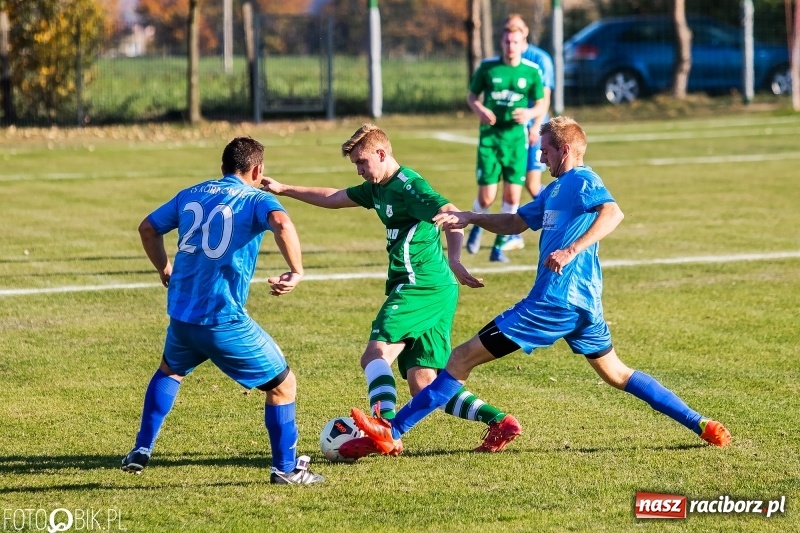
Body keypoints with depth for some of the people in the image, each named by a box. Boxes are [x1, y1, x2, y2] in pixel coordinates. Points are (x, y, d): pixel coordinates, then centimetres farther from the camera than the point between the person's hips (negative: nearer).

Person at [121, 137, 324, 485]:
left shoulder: (190, 195, 14)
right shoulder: (256, 199, -3)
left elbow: (148, 228, 25)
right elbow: (281, 224, -26)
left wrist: (165, 271, 37)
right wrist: (296, 271, -19)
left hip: (181, 315, 6)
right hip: (225, 321, -6)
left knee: (170, 370, 35)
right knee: (283, 385, 10)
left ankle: (141, 451, 31)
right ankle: (286, 468, 11)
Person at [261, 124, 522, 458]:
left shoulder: (408, 186, -11)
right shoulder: (379, 188, 18)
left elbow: (452, 216, -25)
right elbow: (333, 198, 33)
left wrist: (453, 260, -42)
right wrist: (284, 190, 36)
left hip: (421, 288, -10)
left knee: (376, 353, -21)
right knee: (424, 386, 3)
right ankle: (499, 421, 0)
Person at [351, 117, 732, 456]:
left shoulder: (581, 180, -8)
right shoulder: (555, 189, 20)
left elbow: (612, 213, -26)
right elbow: (517, 223, 28)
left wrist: (572, 250, -35)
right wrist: (470, 218, 14)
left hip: (555, 301, -10)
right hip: (583, 303, 10)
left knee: (463, 359, -7)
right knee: (616, 374, 23)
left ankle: (391, 432, -9)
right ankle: (700, 425, 17)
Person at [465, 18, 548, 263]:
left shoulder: (531, 71, 0)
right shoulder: (487, 67, -2)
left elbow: (542, 104, 8)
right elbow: (472, 96, 8)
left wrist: (530, 113, -14)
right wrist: (480, 110, -14)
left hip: (515, 137, 1)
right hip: (489, 136, -1)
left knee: (512, 196, -3)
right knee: (487, 197, -5)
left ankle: (499, 246, 12)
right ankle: (477, 224, 29)